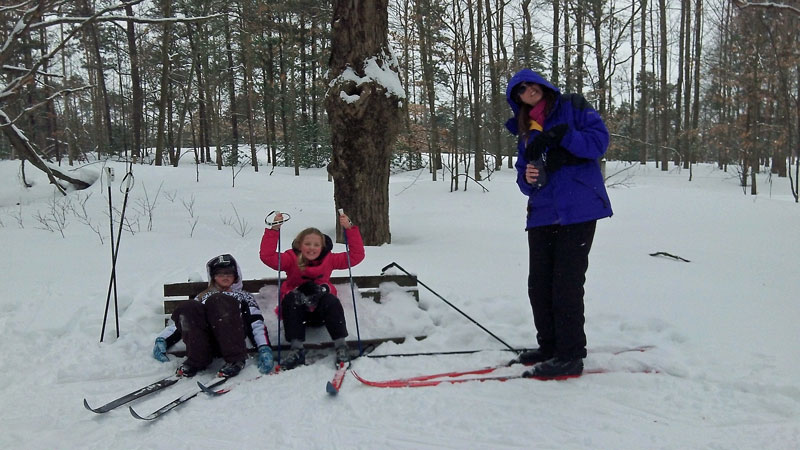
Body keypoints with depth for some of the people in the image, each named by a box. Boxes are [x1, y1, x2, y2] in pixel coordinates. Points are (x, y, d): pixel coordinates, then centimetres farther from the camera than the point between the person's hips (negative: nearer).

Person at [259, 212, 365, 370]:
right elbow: (267, 256, -22)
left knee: (331, 300, -31)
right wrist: (274, 229, -28)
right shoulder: (291, 259, -7)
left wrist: (350, 229, -15)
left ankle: (341, 347, -27)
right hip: (296, 309, 0)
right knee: (291, 298, -33)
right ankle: (296, 349, -33)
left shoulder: (329, 259, -2)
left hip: (321, 310, 1)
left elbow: (357, 255, -7)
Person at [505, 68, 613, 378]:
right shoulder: (525, 128, 19)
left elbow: (599, 140, -8)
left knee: (566, 283, -6)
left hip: (578, 210, -6)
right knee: (538, 284, 8)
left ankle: (571, 356, 3)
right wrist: (527, 178, -7)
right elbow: (523, 174, 16)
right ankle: (549, 347, 23)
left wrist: (560, 135, -18)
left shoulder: (572, 107, 4)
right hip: (542, 213, 6)